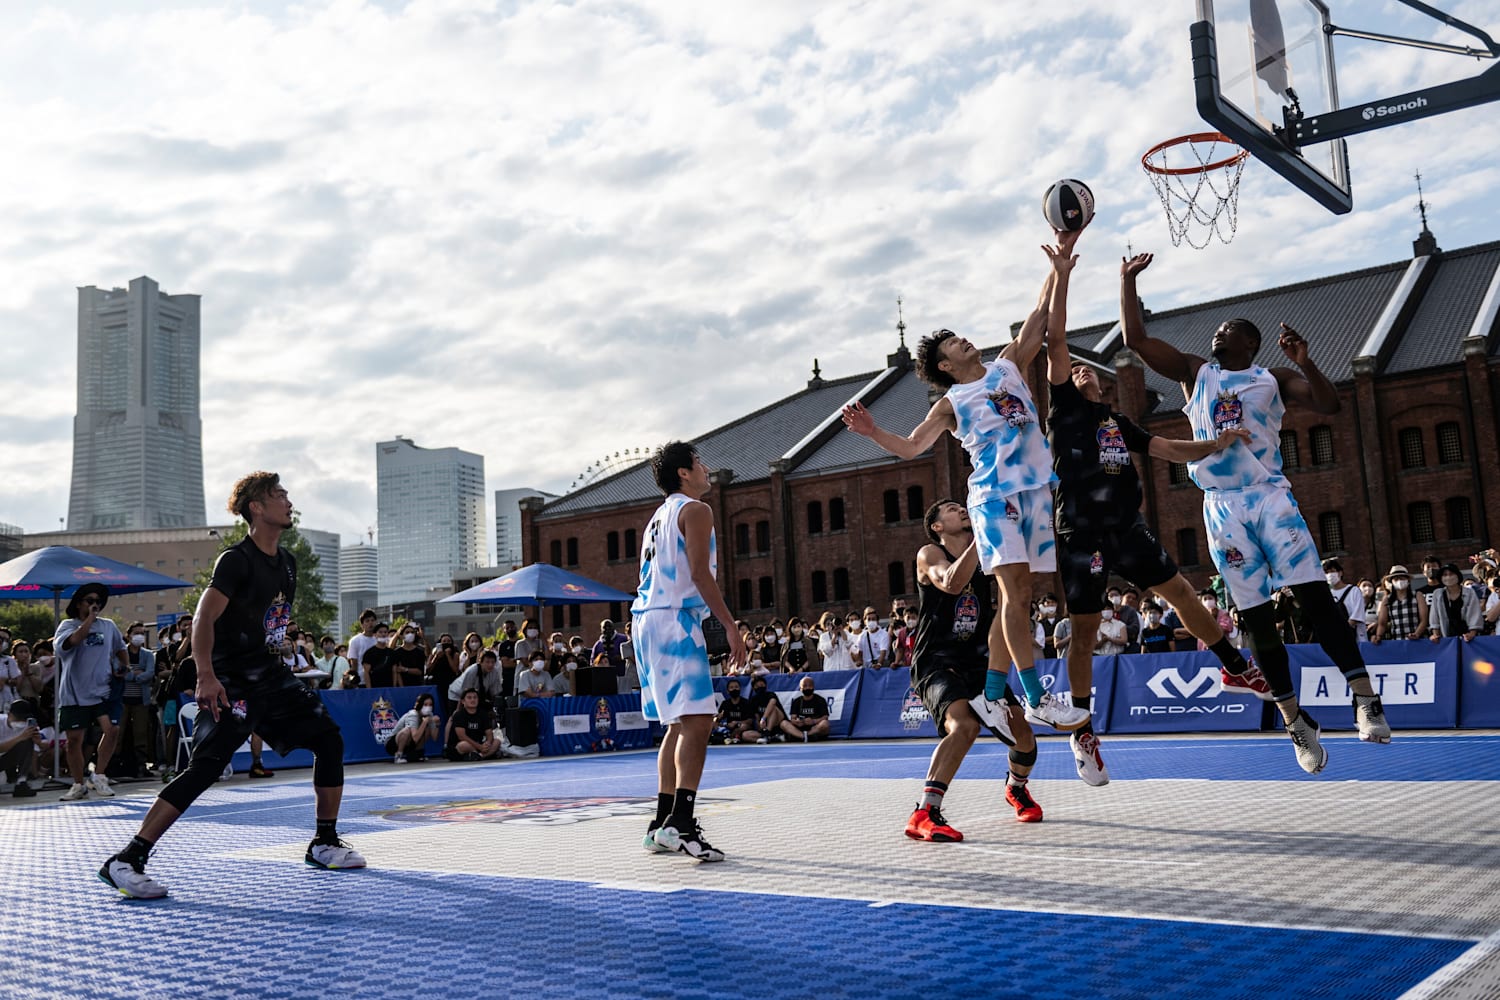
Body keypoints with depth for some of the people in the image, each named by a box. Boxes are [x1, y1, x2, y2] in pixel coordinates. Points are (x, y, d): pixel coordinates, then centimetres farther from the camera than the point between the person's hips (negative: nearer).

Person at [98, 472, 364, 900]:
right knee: (206, 766, -17)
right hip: (231, 683, -8)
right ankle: (126, 861, -10)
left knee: (329, 740, 5)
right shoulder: (236, 560, -13)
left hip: (272, 676, 8)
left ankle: (324, 844, 16)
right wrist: (206, 676, -32)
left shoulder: (287, 562, 12)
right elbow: (204, 618, -22)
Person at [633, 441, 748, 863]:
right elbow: (699, 573, -15)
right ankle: (681, 823, -23)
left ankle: (662, 825, 17)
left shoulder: (659, 516, 24)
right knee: (697, 721, -14)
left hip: (646, 618, 10)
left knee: (680, 724, 14)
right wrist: (731, 626, -16)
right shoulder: (695, 510, -4)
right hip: (673, 620, -10)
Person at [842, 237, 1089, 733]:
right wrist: (872, 432, -10)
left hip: (1035, 489, 4)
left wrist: (1061, 257, 10)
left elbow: (1042, 314, 16)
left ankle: (992, 695, 12)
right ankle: (1037, 699, -14)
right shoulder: (951, 404, 9)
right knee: (1016, 592, -15)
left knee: (1015, 597, 4)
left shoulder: (1009, 366, 18)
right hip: (994, 493, -4)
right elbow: (910, 447, 7)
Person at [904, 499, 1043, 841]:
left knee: (1023, 732, -3)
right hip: (936, 663, -6)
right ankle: (923, 815, -28)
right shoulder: (929, 554, -5)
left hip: (976, 662, 6)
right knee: (965, 725, -32)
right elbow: (951, 583, -25)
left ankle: (1016, 788, 31)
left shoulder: (986, 557, 12)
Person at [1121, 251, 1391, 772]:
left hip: (1269, 496, -1)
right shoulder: (1195, 373, 13)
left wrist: (1304, 362, -16)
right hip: (1222, 507, 2)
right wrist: (1128, 279, 7)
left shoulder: (1274, 378, 10)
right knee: (1255, 615, 1)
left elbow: (1330, 405, -2)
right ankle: (1295, 720, 9)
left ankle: (1364, 697, -10)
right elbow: (1135, 338, 8)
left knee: (1313, 594, -14)